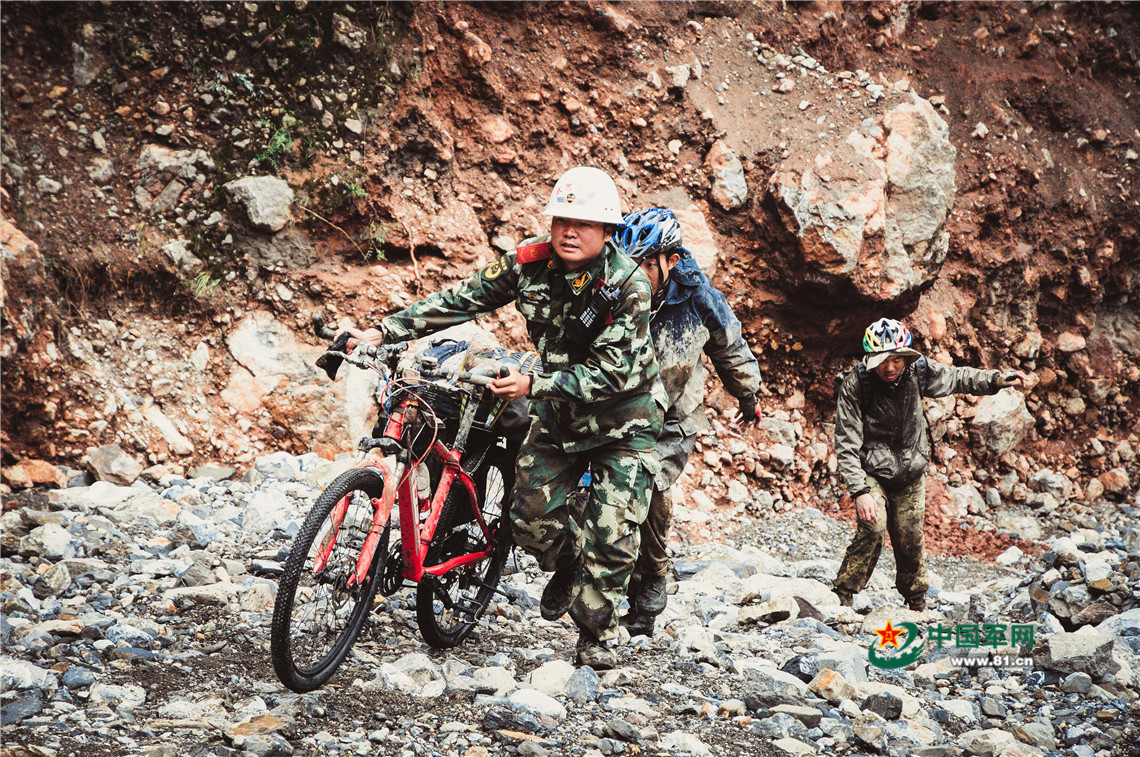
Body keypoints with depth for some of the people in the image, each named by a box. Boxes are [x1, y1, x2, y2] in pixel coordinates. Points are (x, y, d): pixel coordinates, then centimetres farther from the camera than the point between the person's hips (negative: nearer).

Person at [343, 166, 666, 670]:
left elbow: (611, 372, -29)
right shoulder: (531, 263, -14)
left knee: (611, 536, -7)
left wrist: (531, 386, -34)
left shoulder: (628, 286, -26)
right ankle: (568, 566, 37)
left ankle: (596, 635, 13)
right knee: (532, 520, 3)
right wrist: (384, 333, -15)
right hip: (559, 409, 4)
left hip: (623, 421, -4)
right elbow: (460, 300, -10)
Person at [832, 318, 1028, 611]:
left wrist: (996, 379, -5)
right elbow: (847, 445, -23)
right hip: (871, 473, -4)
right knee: (872, 528, -25)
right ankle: (842, 597, -12)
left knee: (910, 540, 9)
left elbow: (956, 378, 8)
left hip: (910, 473, 4)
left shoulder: (917, 370, -14)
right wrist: (859, 491, -31)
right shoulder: (855, 385, -24)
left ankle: (917, 603, 33)